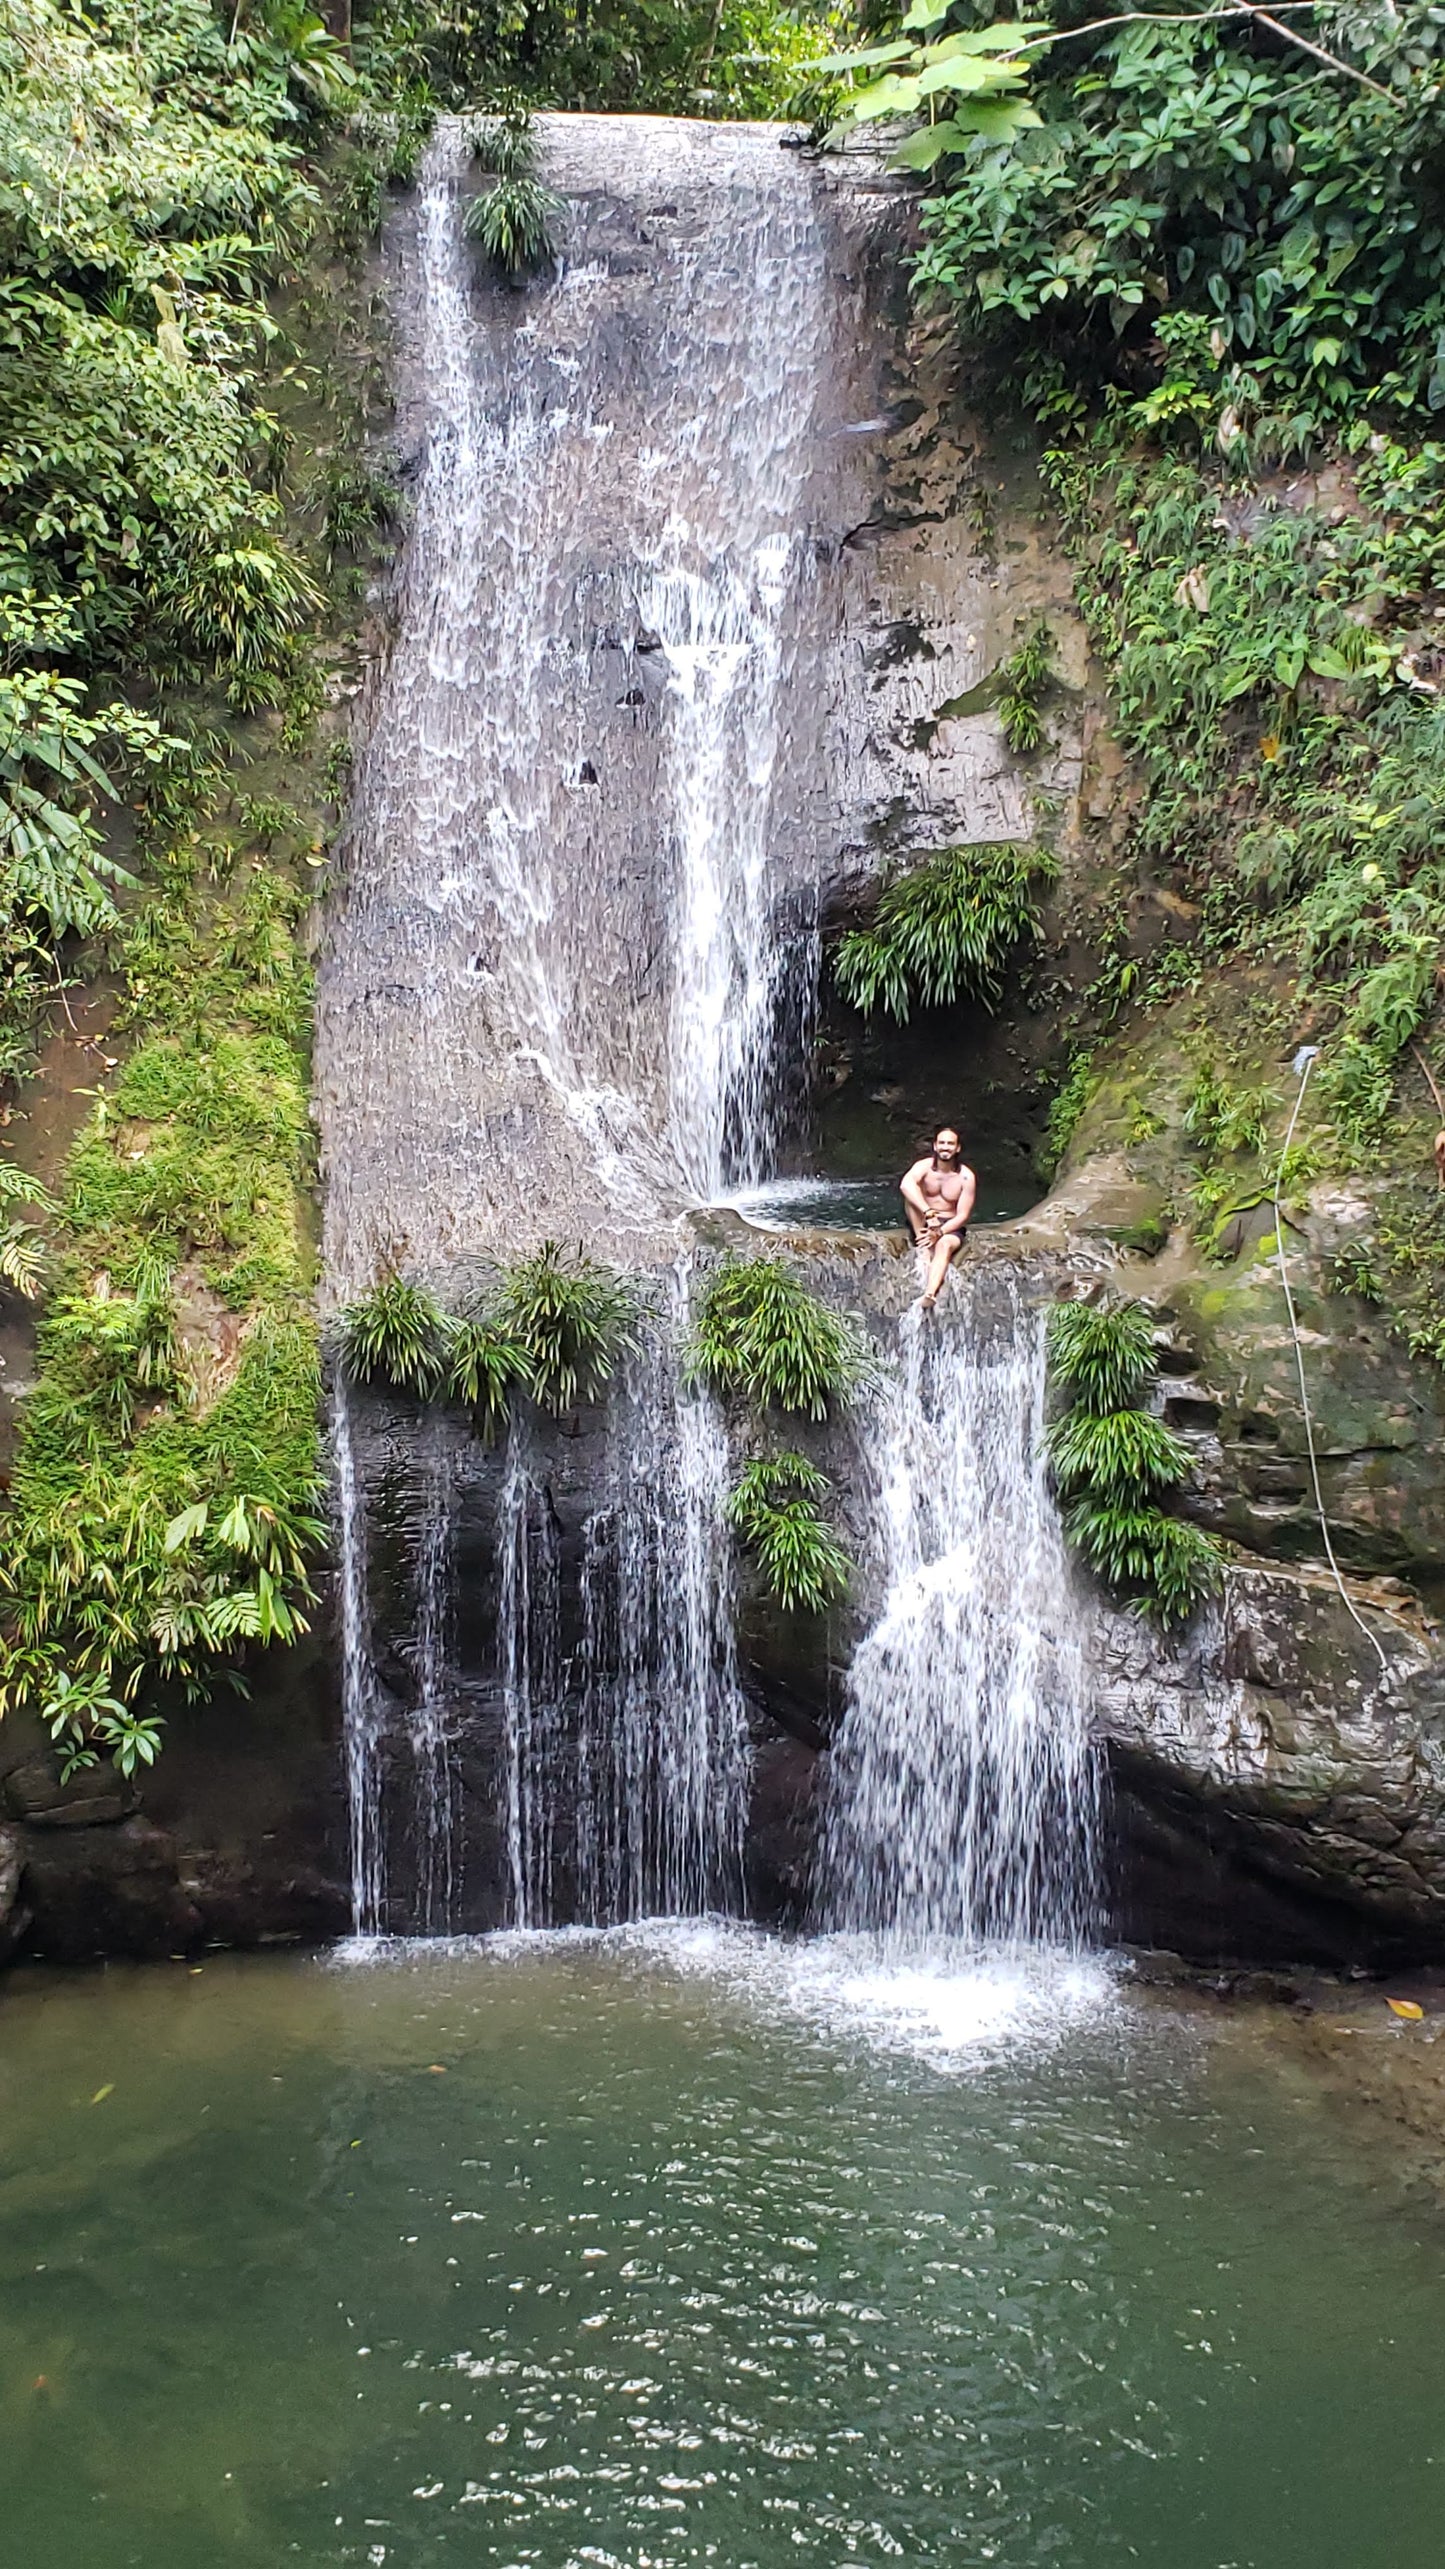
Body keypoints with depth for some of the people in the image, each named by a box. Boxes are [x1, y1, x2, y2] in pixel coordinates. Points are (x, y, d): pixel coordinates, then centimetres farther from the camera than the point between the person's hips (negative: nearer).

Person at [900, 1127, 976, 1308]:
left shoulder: (966, 1177, -9)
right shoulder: (924, 1166, -9)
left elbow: (962, 1216, -11)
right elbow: (905, 1184, -32)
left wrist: (939, 1232, -28)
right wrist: (929, 1213, -44)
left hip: (951, 1227, -2)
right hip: (923, 1224, 2)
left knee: (944, 1244, -38)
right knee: (911, 1192, -25)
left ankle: (929, 1295, -61)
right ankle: (924, 1247, -30)